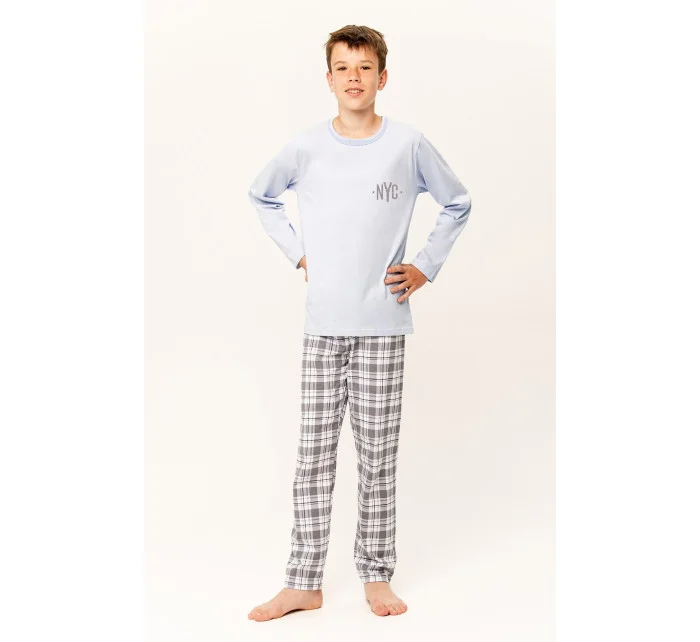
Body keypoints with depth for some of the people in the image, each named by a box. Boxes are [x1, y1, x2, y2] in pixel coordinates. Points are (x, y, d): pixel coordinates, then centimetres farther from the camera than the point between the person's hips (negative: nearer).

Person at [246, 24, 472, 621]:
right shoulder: (306, 147, 3)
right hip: (323, 325, 1)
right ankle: (303, 583, 14)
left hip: (383, 325, -1)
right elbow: (262, 197, 20)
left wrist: (426, 267, 6)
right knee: (314, 455, 4)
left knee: (378, 458, 5)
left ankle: (377, 575, 20)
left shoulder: (409, 144, 0)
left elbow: (458, 204, 14)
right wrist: (298, 253, 10)